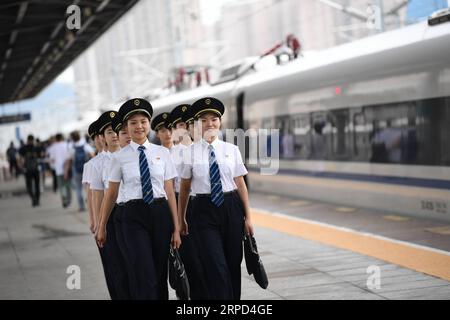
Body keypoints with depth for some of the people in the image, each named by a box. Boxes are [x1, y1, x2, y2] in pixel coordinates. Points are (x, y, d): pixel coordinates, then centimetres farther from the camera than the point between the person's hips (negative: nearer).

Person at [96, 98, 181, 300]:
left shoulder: (162, 152, 5)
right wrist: (102, 227, 13)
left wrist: (176, 228, 2)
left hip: (160, 213, 2)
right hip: (134, 215, -2)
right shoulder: (120, 157, 2)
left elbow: (170, 192, 5)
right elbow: (111, 194, 9)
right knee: (143, 277, -11)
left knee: (161, 275, 9)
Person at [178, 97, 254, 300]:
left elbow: (241, 184, 4)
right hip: (205, 209, -2)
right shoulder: (190, 153, 0)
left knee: (234, 262, 9)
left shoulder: (232, 150, 4)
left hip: (232, 208, 2)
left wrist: (247, 217, 2)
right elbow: (184, 188, 6)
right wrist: (181, 219, 8)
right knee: (216, 266, -9)